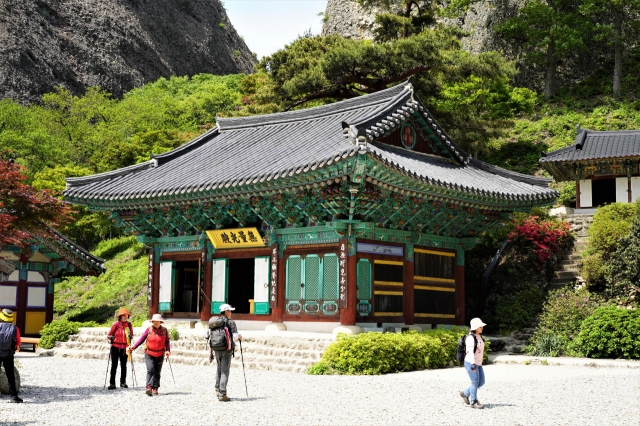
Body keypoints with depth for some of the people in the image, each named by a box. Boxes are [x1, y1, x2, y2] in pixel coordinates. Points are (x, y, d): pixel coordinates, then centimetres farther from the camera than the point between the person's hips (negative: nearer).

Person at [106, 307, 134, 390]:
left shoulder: (129, 325, 3)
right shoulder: (116, 324, -5)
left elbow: (131, 335, 14)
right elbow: (109, 335, 3)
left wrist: (130, 336, -8)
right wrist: (111, 338, -19)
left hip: (124, 348, 3)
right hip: (115, 347, -2)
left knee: (123, 366, 10)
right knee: (114, 365, -3)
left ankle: (123, 382, 22)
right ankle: (112, 383, 0)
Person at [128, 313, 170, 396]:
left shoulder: (164, 330, 1)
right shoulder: (149, 329, -1)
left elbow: (167, 342, 3)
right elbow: (142, 339, 1)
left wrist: (168, 350, -12)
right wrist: (133, 347, -7)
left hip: (160, 355, 2)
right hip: (149, 354, -2)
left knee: (157, 372, 7)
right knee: (150, 370, -17)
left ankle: (155, 389, 13)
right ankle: (149, 388, -25)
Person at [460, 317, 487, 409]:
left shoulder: (479, 337, 13)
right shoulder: (471, 338, -15)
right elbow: (470, 351, -22)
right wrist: (473, 364, -29)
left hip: (478, 364, 9)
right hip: (471, 363, -9)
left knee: (481, 382, 9)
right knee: (475, 382, -4)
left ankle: (465, 393, 22)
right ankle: (473, 402, 6)